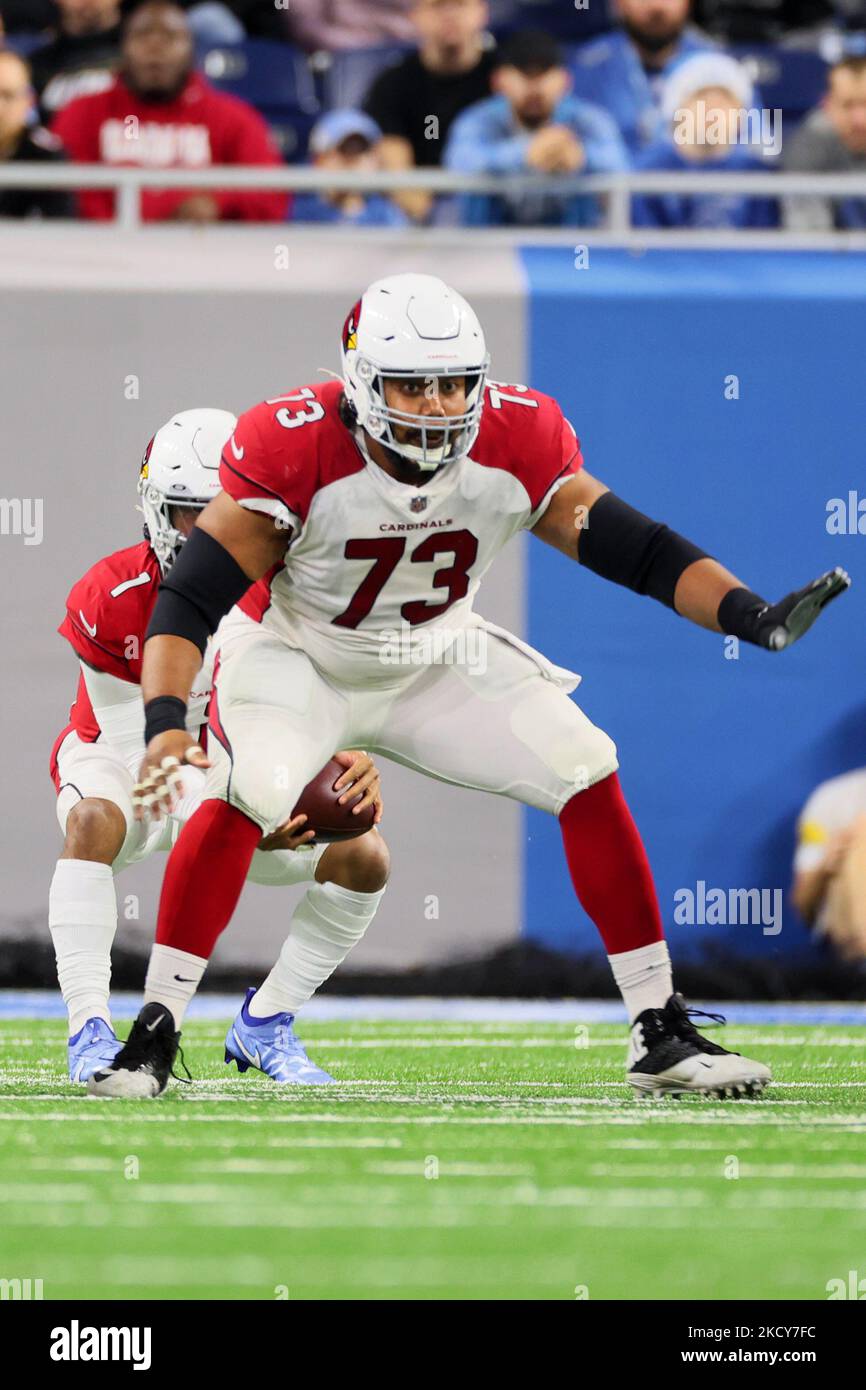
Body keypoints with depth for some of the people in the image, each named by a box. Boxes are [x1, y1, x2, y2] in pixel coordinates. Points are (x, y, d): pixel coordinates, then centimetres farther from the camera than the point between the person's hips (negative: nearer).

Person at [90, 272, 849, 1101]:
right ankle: (152, 1035, -21)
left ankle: (661, 1034, 1)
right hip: (297, 657, -4)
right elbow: (191, 596, -29)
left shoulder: (518, 441, -19)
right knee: (242, 798, -31)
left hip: (436, 659, 4)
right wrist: (165, 723, -44)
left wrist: (753, 618, -28)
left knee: (590, 778, -9)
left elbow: (636, 549, -14)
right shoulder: (294, 450, -30)